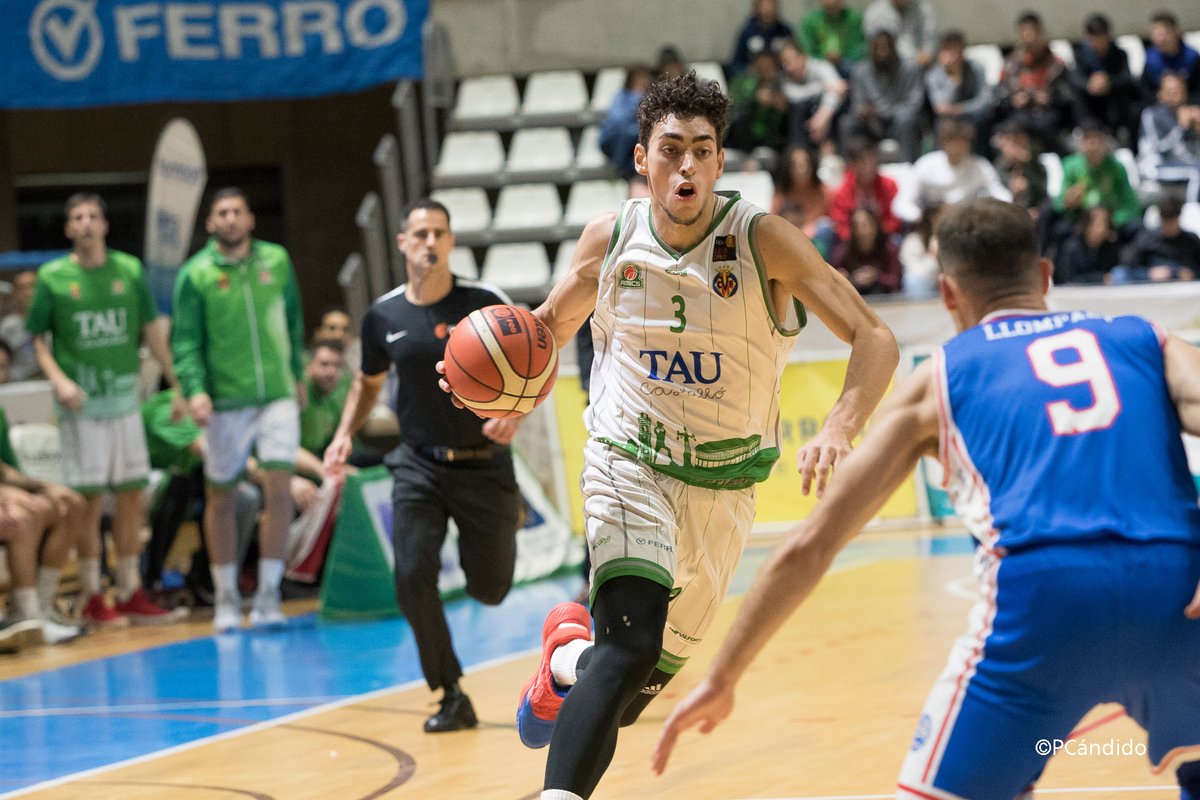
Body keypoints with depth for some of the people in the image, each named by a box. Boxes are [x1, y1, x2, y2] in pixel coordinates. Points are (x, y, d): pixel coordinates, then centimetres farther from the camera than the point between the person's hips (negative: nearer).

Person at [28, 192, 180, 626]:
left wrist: (180, 384, 10)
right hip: (82, 403, -3)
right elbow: (38, 338, 2)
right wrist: (59, 379, -14)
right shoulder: (52, 277, -2)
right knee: (90, 500, -2)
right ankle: (92, 598, 5)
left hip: (124, 398, 3)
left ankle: (131, 592, 15)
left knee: (131, 497, 6)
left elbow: (151, 331, 11)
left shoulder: (129, 271, 6)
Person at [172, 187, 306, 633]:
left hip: (277, 397, 1)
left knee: (279, 488, -11)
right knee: (221, 498, 7)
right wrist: (194, 390, -20)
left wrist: (298, 374, 19)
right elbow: (186, 341, -7)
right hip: (225, 403, -1)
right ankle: (226, 599, 21)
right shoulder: (195, 274, -4)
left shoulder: (276, 260, 5)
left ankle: (268, 597, -3)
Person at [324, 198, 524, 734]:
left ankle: (508, 518, 42)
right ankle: (452, 698, -3)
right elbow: (368, 382, 17)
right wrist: (344, 436, 1)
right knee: (413, 576, -16)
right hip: (420, 466, 2)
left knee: (488, 589, 4)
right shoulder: (383, 317, -1)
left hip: (483, 465, -2)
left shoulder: (483, 304, -11)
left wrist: (515, 411, -27)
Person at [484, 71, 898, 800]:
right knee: (630, 646, -28)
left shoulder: (762, 240, -17)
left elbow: (875, 340, -21)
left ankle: (565, 660, 46)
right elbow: (554, 323, 12)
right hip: (630, 465, -1)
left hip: (722, 486, 1)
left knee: (632, 696, 11)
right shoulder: (610, 239, -8)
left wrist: (839, 430, -40)